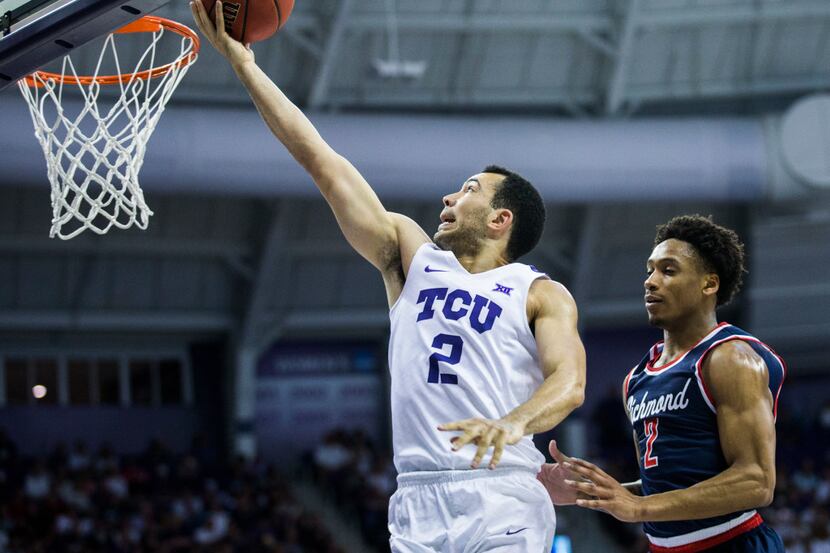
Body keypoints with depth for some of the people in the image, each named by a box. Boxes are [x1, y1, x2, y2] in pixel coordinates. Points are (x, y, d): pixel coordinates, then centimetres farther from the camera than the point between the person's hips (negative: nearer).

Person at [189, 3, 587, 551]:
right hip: (417, 504, 3)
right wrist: (244, 63, 14)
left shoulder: (541, 295, 7)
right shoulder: (411, 256, 18)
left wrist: (515, 422, -32)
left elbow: (569, 381, -10)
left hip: (501, 503, -3)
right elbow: (321, 159, 16)